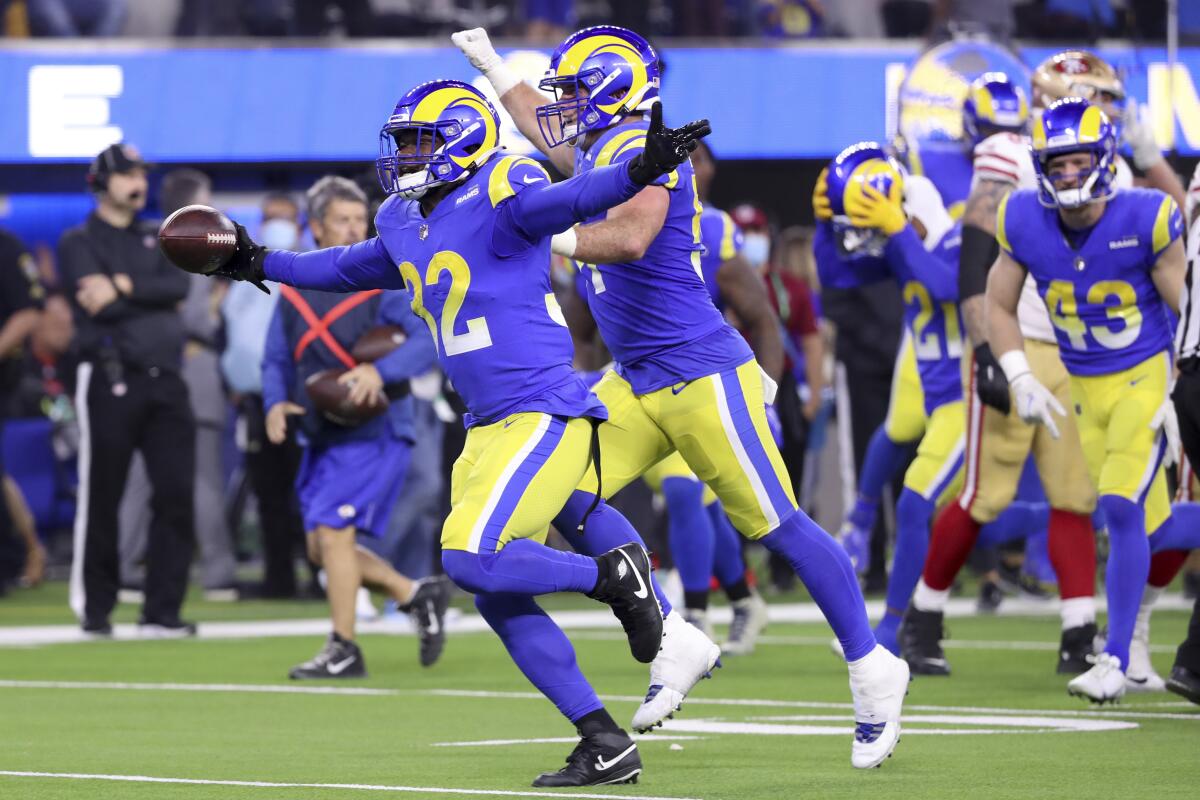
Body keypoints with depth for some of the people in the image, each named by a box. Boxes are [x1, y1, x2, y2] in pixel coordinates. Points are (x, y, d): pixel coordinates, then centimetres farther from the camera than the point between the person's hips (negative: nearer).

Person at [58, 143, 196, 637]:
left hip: (164, 381, 5)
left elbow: (179, 288, 0)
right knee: (101, 499, -2)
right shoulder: (79, 243, 3)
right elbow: (100, 306, -13)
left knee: (177, 494, -3)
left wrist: (124, 287, -12)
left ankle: (162, 611, 1)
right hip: (111, 379, -5)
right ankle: (94, 609, 8)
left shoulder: (156, 240, 19)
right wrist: (154, 299, -6)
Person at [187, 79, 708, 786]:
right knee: (499, 600, 4)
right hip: (488, 429, 9)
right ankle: (607, 746, 9)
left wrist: (642, 171, -51)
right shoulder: (406, 223, 13)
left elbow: (565, 201, -33)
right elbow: (353, 269, 33)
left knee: (472, 560, -22)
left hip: (545, 418, -9)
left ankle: (615, 576, -1)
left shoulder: (497, 195, -13)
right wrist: (262, 265, 39)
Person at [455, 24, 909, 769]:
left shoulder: (643, 151, -17)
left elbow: (628, 238, -35)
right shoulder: (599, 150, 12)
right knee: (569, 500, -3)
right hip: (637, 383, 9)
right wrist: (491, 65, 44)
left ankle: (873, 671, 8)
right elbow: (547, 134, 36)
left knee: (777, 525, -4)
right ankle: (677, 645, 5)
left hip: (701, 377, -9)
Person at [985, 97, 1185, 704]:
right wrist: (1021, 381, -5)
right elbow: (999, 307, 6)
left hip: (1148, 377, -4)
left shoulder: (1145, 219, -18)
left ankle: (1116, 659, -14)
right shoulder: (1024, 224, -9)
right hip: (1085, 387, 4)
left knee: (1122, 510, -17)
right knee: (1147, 524, 9)